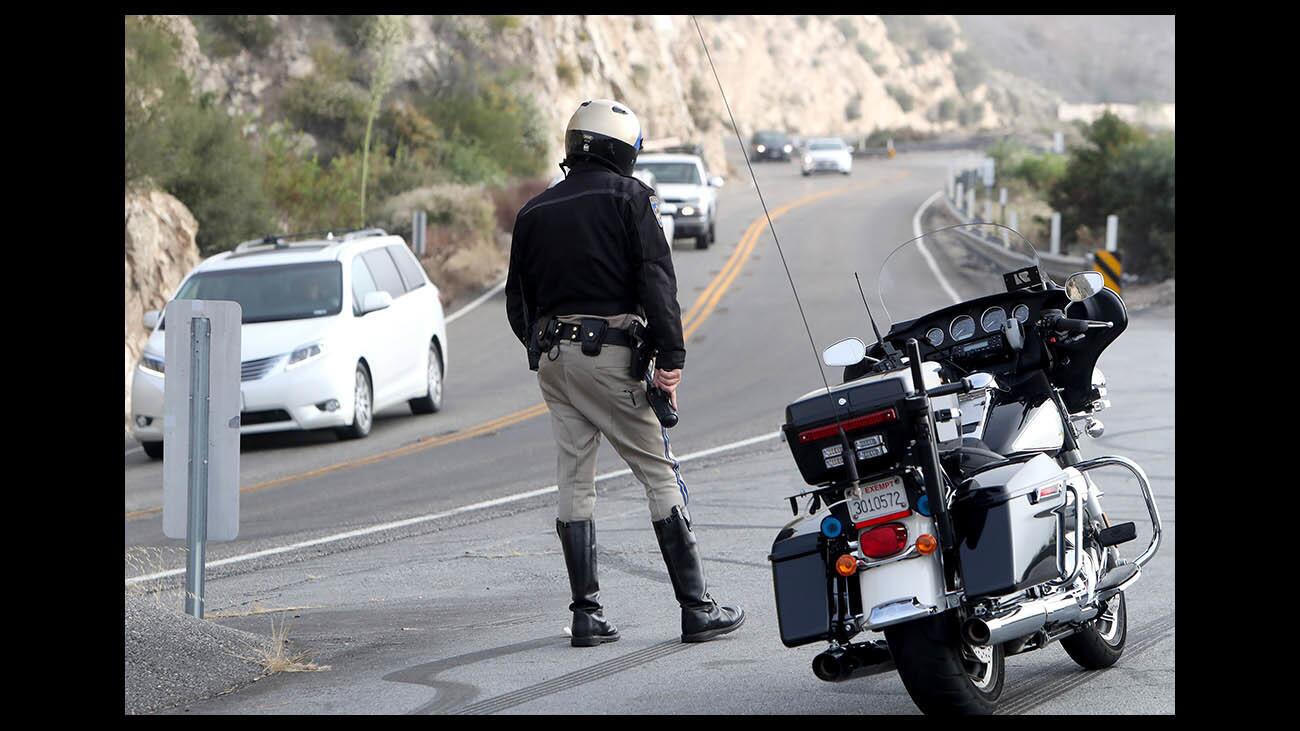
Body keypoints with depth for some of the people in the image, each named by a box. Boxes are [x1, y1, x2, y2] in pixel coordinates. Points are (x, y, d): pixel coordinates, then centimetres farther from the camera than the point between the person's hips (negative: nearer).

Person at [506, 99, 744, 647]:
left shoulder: (535, 211, 14)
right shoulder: (627, 196, -1)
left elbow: (517, 299, 16)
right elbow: (656, 278, -11)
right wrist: (670, 356, -12)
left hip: (551, 356, 5)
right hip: (610, 352, -5)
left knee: (574, 484, 8)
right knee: (661, 475, 0)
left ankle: (586, 613, 5)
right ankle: (696, 608, -2)